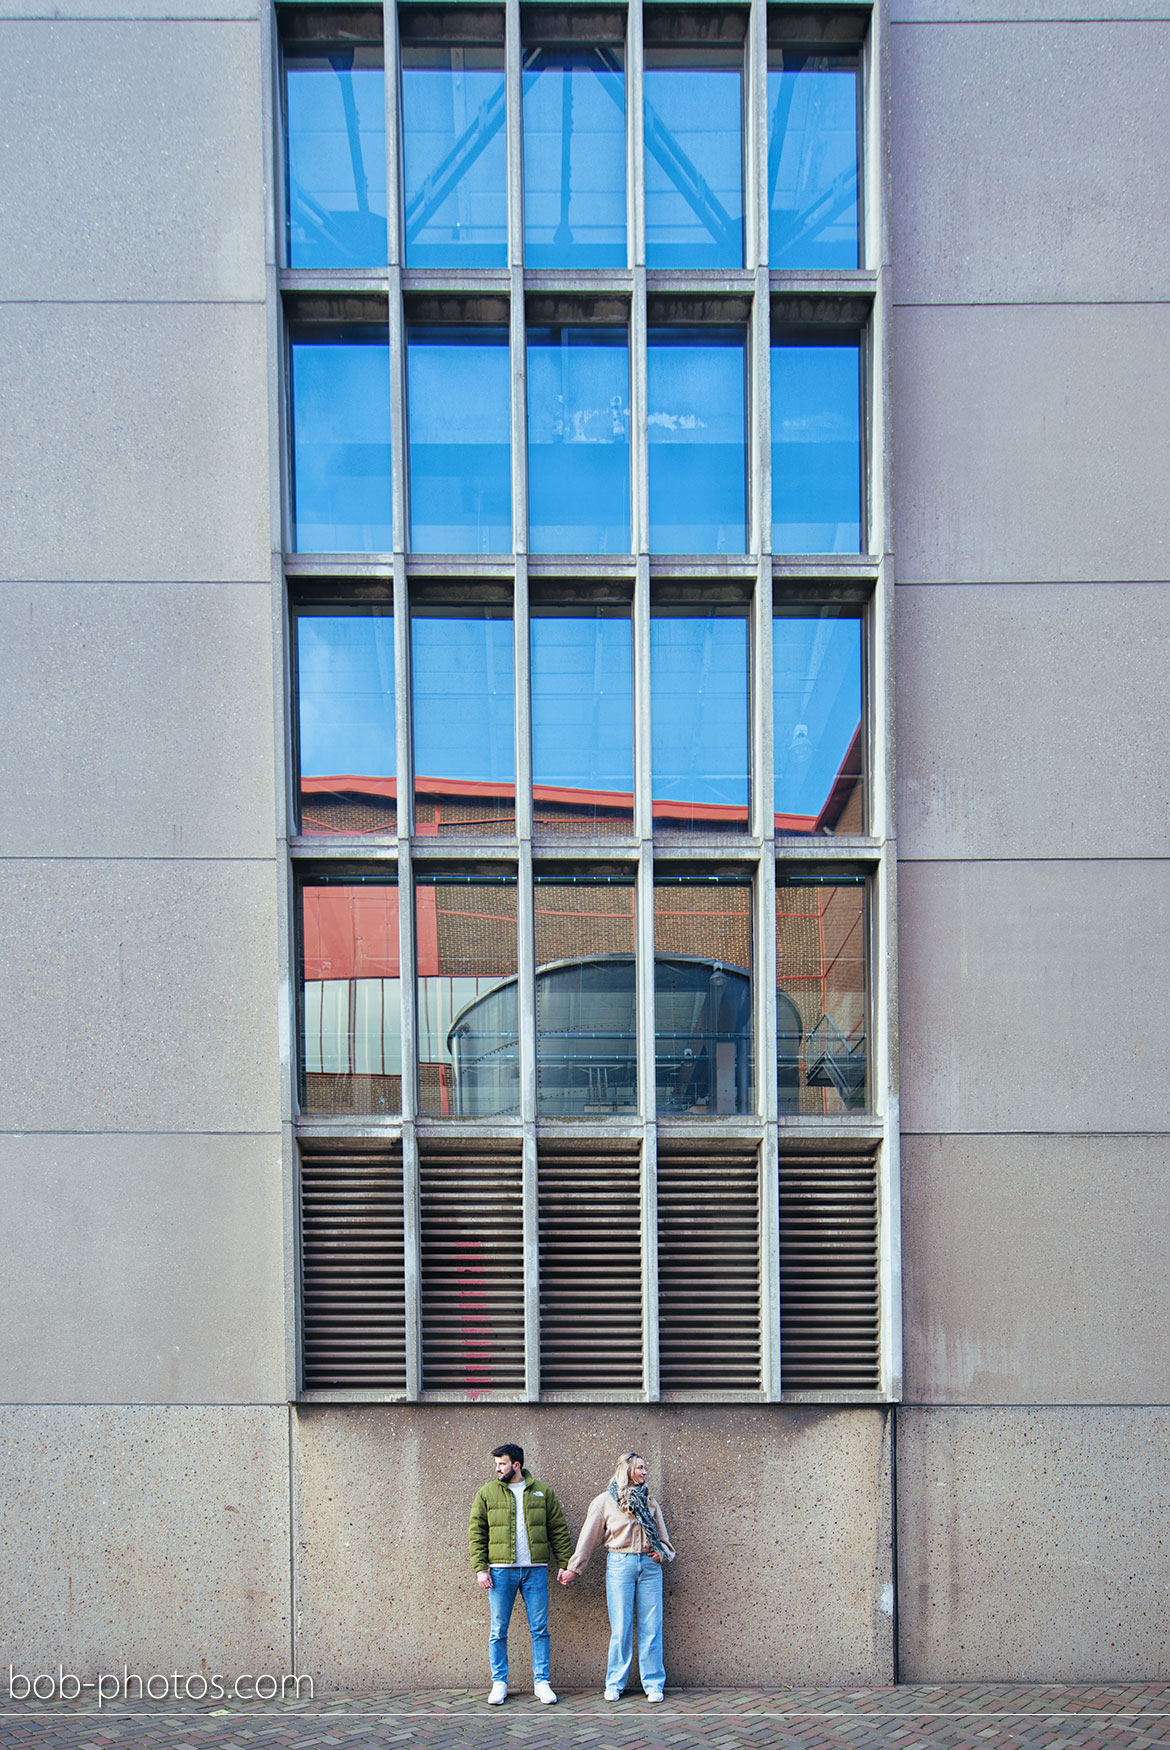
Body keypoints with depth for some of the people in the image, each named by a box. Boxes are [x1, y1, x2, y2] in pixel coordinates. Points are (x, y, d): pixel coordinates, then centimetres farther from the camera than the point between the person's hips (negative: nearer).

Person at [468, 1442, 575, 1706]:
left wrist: (565, 1563, 2)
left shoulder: (542, 1492, 8)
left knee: (539, 1629, 3)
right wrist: (480, 1568, -5)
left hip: (535, 1570, 0)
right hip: (501, 1570, 0)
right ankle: (499, 1683, 13)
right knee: (498, 1630, 3)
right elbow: (477, 1532, 4)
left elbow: (559, 1530, 10)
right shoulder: (487, 1493, 6)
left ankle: (541, 1682, 11)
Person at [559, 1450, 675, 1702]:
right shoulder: (606, 1501, 5)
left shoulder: (649, 1502, 16)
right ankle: (615, 1684, 10)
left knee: (651, 1627, 0)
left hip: (649, 1565, 3)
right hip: (620, 1565, -3)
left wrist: (663, 1552, 1)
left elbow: (663, 1537, 22)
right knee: (620, 1627, -2)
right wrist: (573, 1568, 4)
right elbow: (588, 1537, 6)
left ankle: (653, 1684, 9)